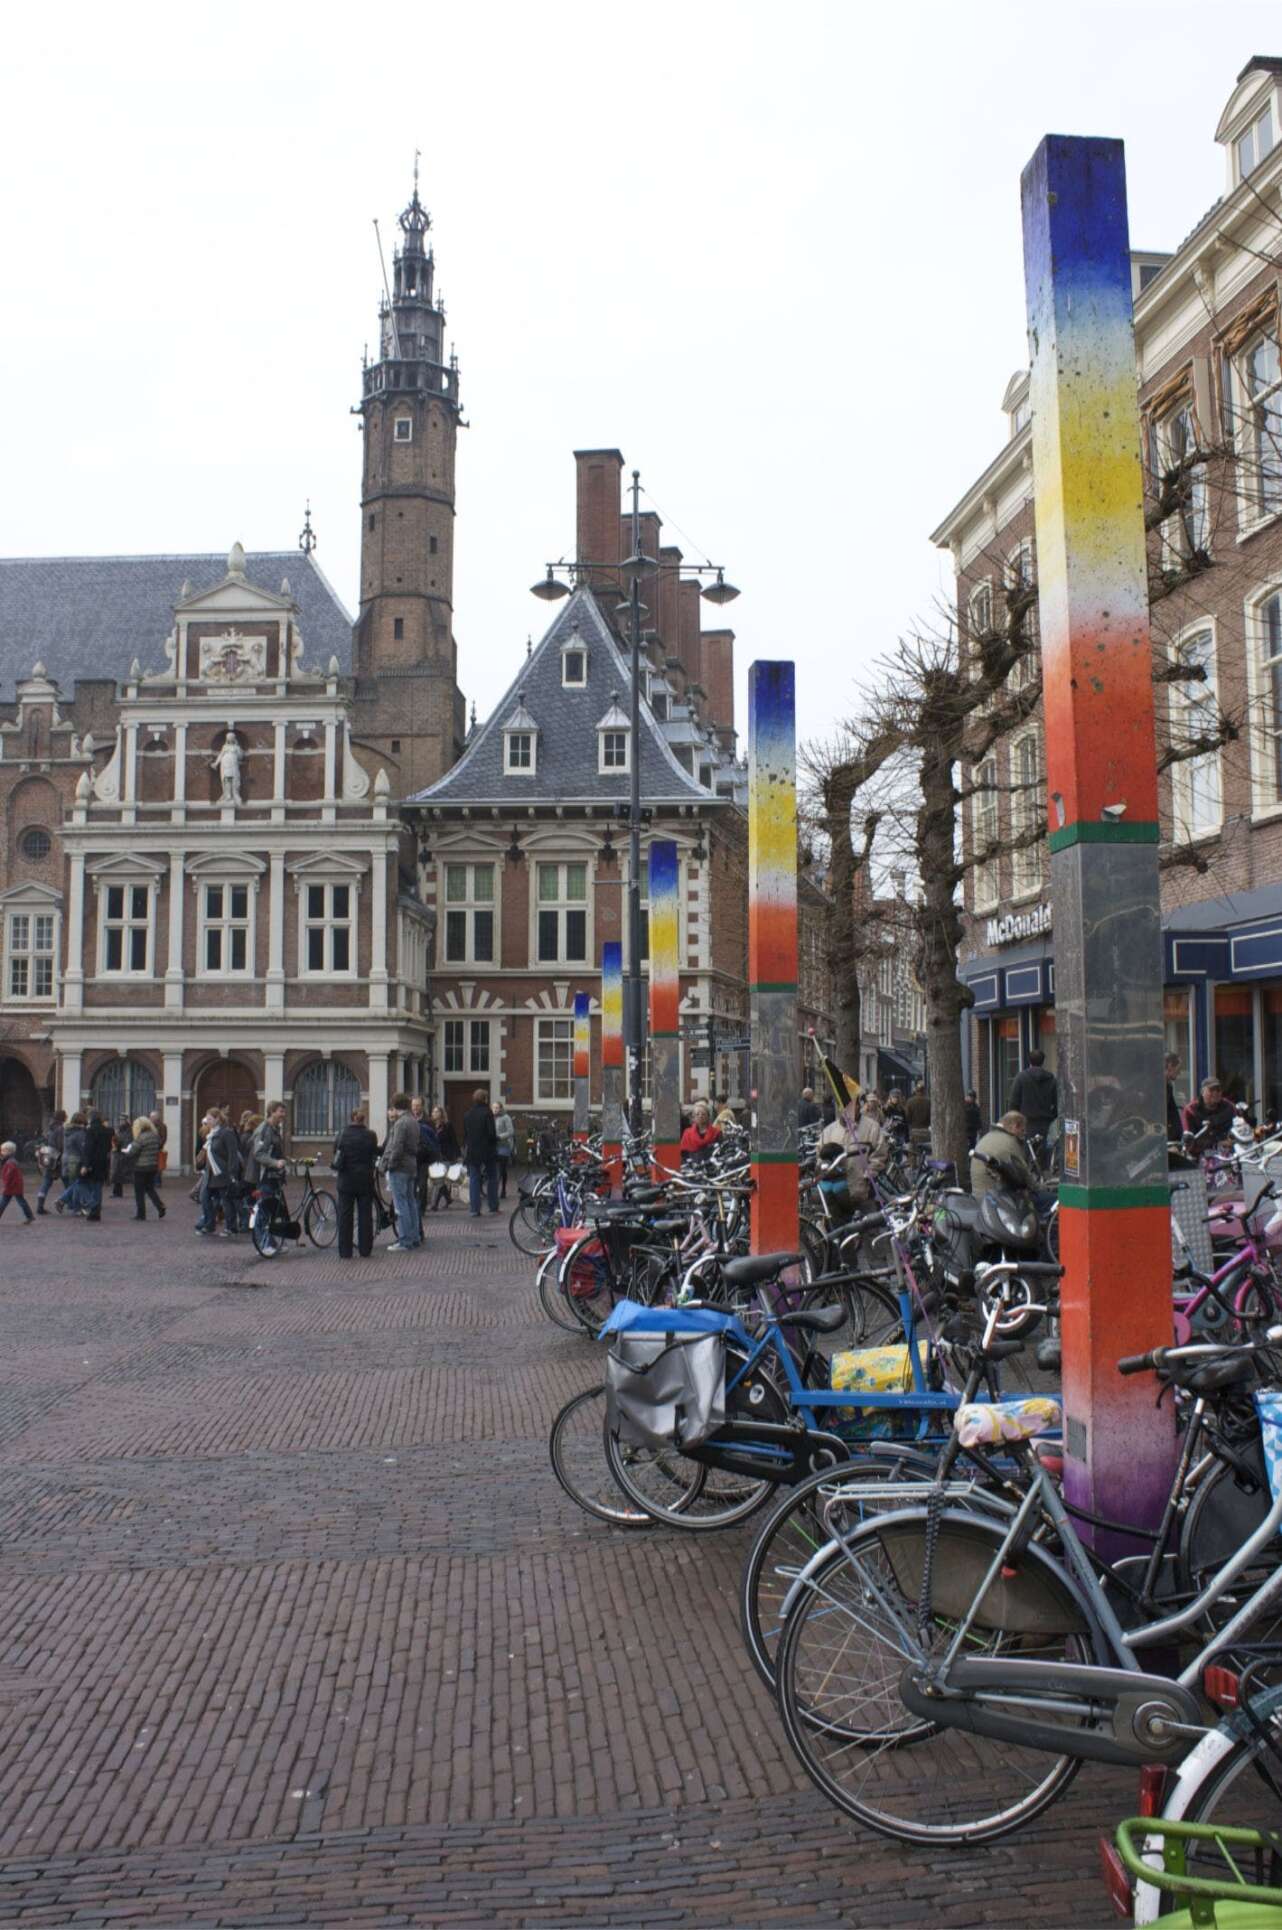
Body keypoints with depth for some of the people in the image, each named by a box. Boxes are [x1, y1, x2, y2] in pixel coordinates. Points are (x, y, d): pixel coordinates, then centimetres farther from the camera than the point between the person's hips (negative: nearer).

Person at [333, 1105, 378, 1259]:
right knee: (365, 1216, 7)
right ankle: (365, 1251, 9)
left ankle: (345, 1252, 6)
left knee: (345, 1217, 7)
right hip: (365, 1181, -1)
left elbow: (336, 1155, 4)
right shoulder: (371, 1136, -8)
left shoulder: (343, 1134, -4)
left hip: (346, 1180, 1)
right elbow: (375, 1155, 1)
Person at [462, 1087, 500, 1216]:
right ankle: (493, 1206, 12)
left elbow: (464, 1134, 9)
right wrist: (496, 1141, 5)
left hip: (472, 1152, 4)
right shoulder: (487, 1113, -12)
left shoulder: (467, 1114, 5)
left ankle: (474, 1209, 1)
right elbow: (492, 1133, -15)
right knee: (492, 1178, 10)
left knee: (474, 1180, 5)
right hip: (487, 1151, -4)